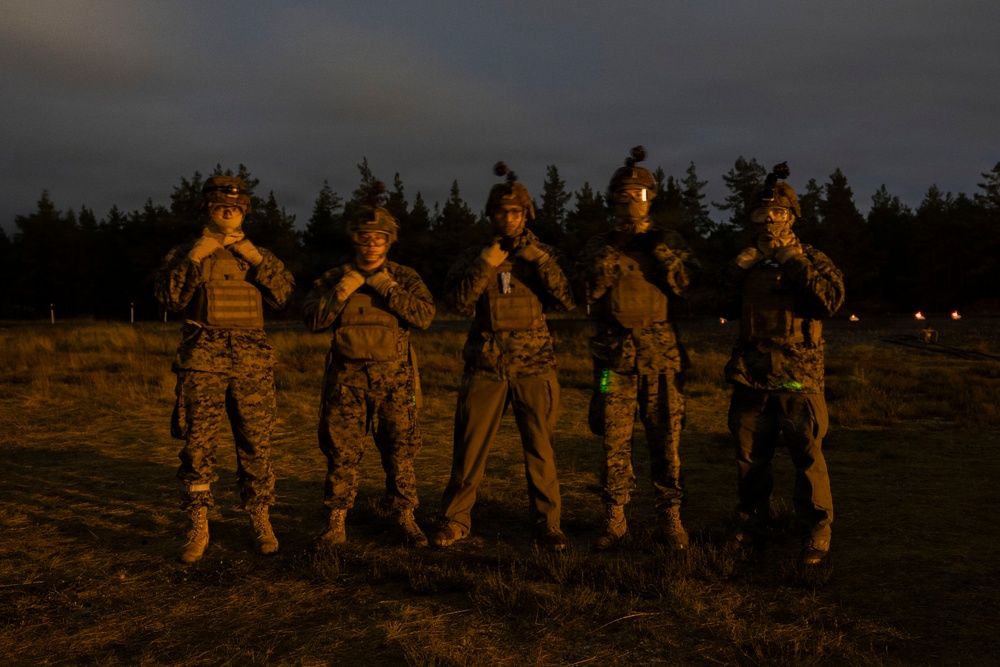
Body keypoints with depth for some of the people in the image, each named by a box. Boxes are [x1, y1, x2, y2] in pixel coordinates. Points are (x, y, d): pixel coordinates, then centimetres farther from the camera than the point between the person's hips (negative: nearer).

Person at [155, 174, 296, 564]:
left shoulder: (259, 256, 16)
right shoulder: (185, 255, 11)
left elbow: (285, 295, 0)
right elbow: (169, 298, -5)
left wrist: (254, 258, -8)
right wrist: (194, 257, -11)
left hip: (252, 361, 1)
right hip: (202, 360, -1)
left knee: (256, 445, 3)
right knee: (197, 445, -2)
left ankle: (260, 522, 15)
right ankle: (198, 528, 8)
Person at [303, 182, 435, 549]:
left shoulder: (405, 278, 7)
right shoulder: (334, 278, 9)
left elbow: (424, 315, -8)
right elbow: (313, 319, 0)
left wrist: (387, 288, -14)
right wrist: (342, 291, -12)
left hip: (394, 377, 0)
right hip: (347, 377, 0)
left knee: (400, 452, 3)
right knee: (341, 453, 1)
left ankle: (405, 520, 14)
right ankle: (336, 524, 10)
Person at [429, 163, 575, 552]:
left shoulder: (541, 256, 10)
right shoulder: (474, 257, 9)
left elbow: (566, 300, -4)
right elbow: (457, 302, -5)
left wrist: (540, 260, -14)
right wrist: (485, 265, -14)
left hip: (533, 366, 0)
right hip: (485, 367, 0)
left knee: (540, 448, -2)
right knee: (470, 446, 2)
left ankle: (548, 523, 8)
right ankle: (454, 520, 15)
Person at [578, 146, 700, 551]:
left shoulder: (668, 242, 11)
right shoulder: (600, 245, 11)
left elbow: (685, 284, -3)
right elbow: (590, 289, -3)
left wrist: (663, 252, -15)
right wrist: (607, 261, -17)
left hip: (660, 354, 0)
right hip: (615, 354, 0)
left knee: (666, 439, -1)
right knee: (614, 439, 1)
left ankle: (669, 519, 9)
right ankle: (614, 520, 10)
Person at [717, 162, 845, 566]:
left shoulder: (810, 260, 3)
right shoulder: (748, 263, 15)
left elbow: (831, 299, -13)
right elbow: (726, 308, 12)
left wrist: (797, 263, -18)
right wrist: (734, 272, 0)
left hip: (797, 377, -4)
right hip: (751, 376, 4)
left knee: (808, 457, -5)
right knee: (750, 457, 9)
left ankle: (816, 534, 7)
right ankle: (751, 528, 23)